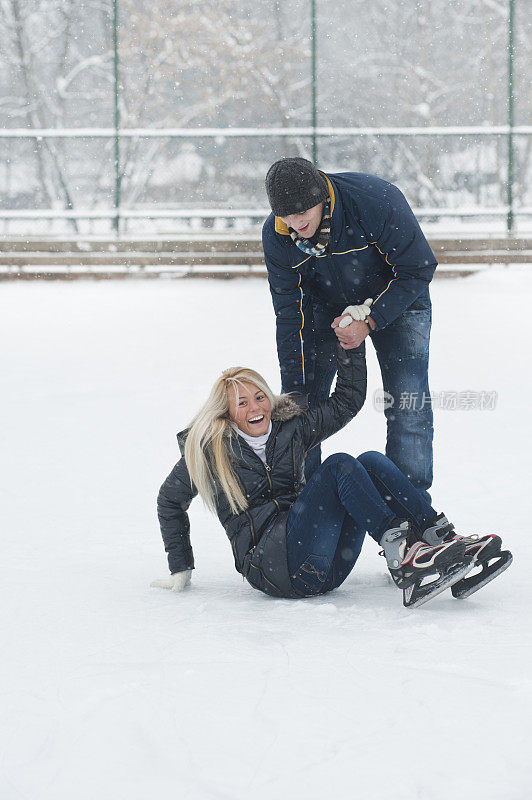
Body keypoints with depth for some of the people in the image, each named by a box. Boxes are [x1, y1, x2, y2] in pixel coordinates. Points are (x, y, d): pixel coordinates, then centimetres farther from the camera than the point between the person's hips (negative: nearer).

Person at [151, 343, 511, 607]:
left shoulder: (290, 430, 19)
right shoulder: (208, 450, 8)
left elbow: (348, 400, 21)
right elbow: (170, 501, 19)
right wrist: (180, 569, 16)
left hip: (328, 568, 6)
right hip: (274, 565, -5)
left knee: (371, 462, -17)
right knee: (340, 466, -24)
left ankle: (449, 553, -32)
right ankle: (401, 553, -45)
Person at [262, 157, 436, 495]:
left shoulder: (378, 201, -36)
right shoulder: (276, 236, -23)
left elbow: (418, 268, -23)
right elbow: (291, 313, -15)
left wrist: (369, 321, -29)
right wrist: (294, 389, -19)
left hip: (395, 303, -3)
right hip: (327, 307, 3)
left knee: (408, 408, -12)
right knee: (303, 402, -3)